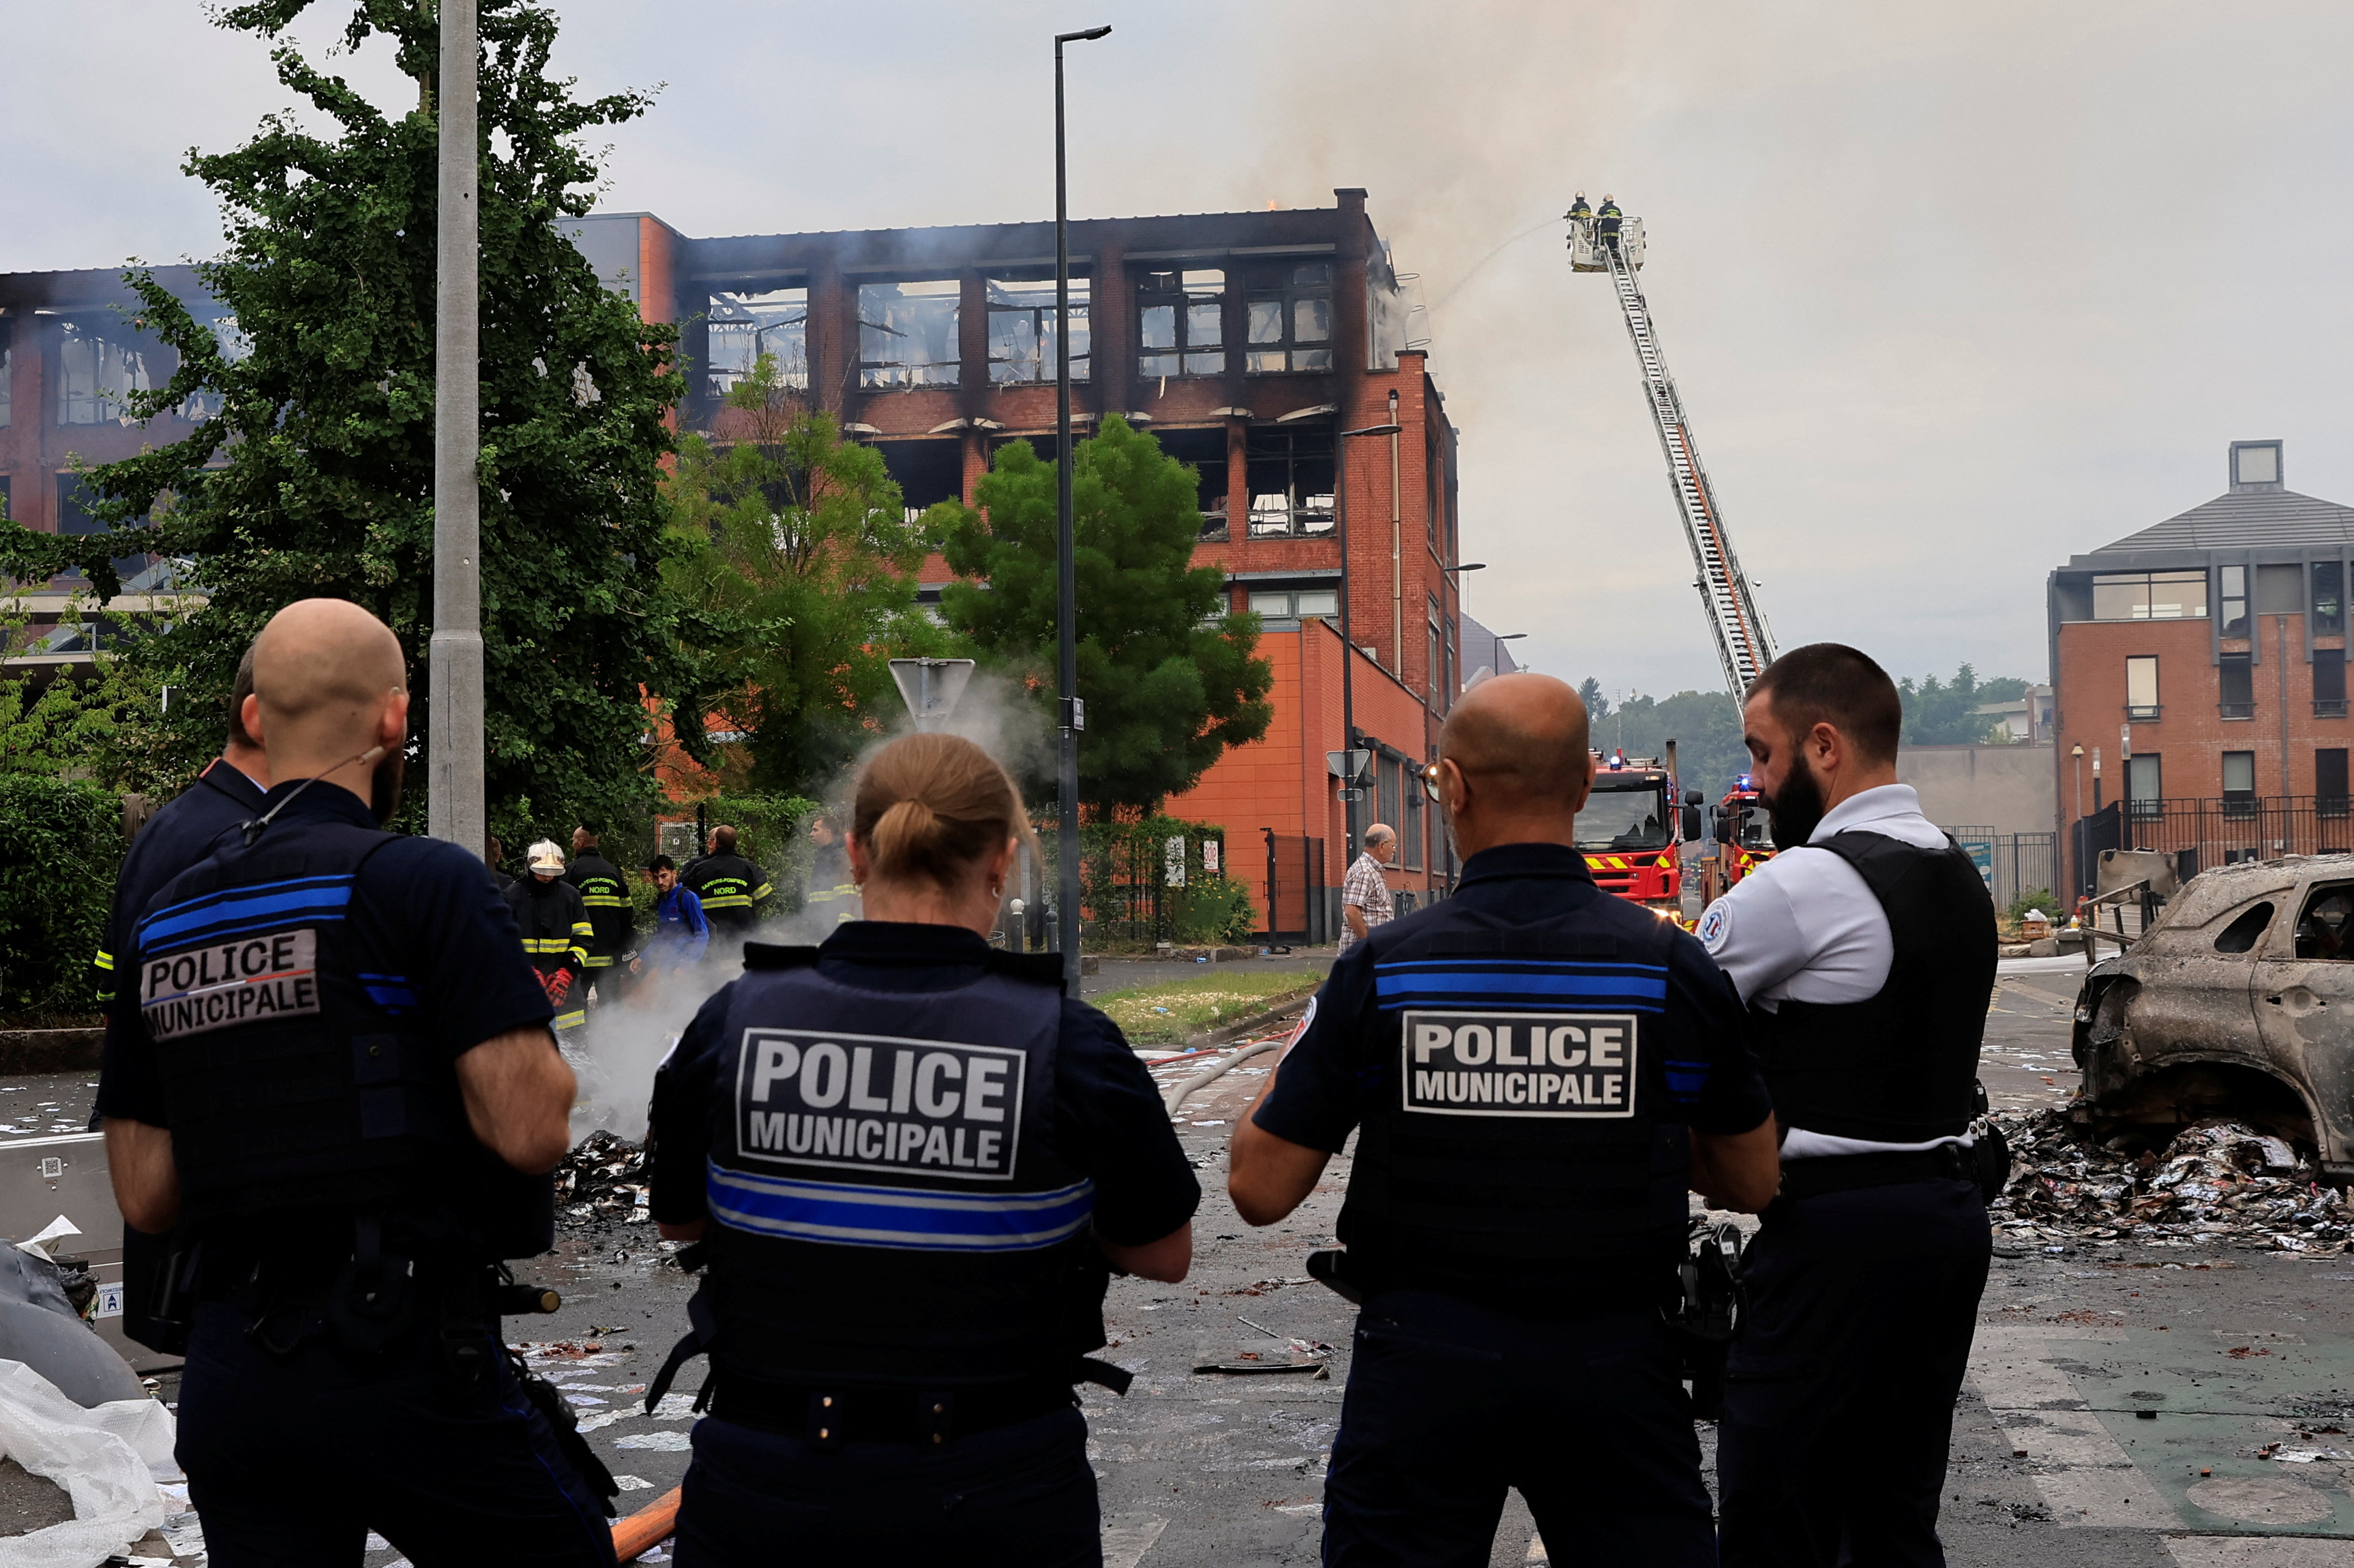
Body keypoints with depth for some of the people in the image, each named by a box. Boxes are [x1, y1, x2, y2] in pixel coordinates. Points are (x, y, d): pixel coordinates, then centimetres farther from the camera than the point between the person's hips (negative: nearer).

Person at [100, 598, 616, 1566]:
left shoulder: (161, 922, 10)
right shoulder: (422, 881, -10)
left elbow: (145, 1196, 12)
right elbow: (531, 1131, -16)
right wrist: (538, 1054, 4)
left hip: (226, 1377, 6)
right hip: (405, 1364, -6)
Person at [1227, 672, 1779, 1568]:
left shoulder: (1380, 969, -10)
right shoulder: (1670, 967, -8)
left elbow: (1260, 1190, -4)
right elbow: (1752, 1183, 5)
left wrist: (1294, 1050, 13)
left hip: (1423, 1362, 0)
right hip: (1613, 1361, 1)